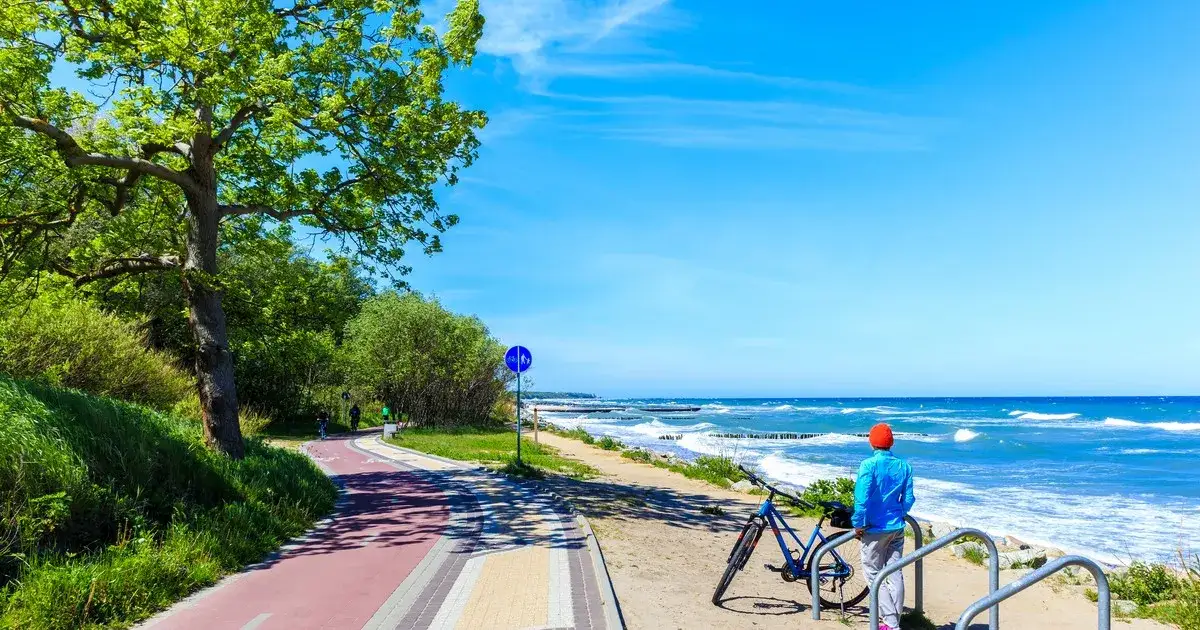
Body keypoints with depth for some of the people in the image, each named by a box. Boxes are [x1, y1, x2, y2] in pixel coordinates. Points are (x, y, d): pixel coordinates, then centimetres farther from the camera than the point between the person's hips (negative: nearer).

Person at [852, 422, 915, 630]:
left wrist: (858, 524, -9)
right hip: (897, 528, 6)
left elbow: (862, 497, -19)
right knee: (895, 574, 11)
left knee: (873, 574, 4)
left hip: (875, 529, -6)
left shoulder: (869, 465, -15)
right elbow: (908, 499, 7)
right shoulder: (904, 466, 2)